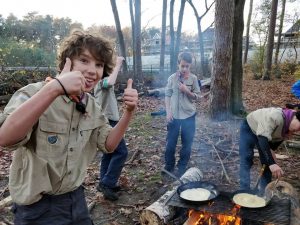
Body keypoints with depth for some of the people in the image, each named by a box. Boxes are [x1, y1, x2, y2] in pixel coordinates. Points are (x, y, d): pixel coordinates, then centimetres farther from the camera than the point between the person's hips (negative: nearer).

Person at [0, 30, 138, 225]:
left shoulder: (92, 105, 1)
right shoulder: (35, 93, -19)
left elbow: (108, 144, 2)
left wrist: (129, 112, -13)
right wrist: (55, 87, -43)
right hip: (38, 207, -5)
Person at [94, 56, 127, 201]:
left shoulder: (103, 80, 17)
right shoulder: (102, 79, -15)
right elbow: (110, 83, -39)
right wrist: (118, 64, -28)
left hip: (108, 121, 11)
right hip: (108, 121, -11)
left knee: (109, 153, 13)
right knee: (121, 152, -11)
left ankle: (105, 183, 20)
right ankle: (107, 184, -7)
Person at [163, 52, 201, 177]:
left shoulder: (193, 79, -3)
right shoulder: (172, 78, -1)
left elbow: (197, 97, 0)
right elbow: (167, 95, 2)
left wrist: (187, 91, -17)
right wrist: (168, 111, -6)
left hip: (188, 116, 0)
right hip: (174, 115, 0)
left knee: (187, 144, 8)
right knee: (171, 143, 8)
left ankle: (182, 168, 25)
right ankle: (169, 167, 26)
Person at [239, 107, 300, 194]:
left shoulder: (290, 128, -16)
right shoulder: (276, 116, -41)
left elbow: (275, 142, -4)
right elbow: (263, 138, -47)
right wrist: (272, 163, -53)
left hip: (264, 133, 6)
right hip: (249, 127, -6)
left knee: (267, 163, -1)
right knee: (246, 160, -13)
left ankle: (264, 192, 10)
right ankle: (244, 190, -7)